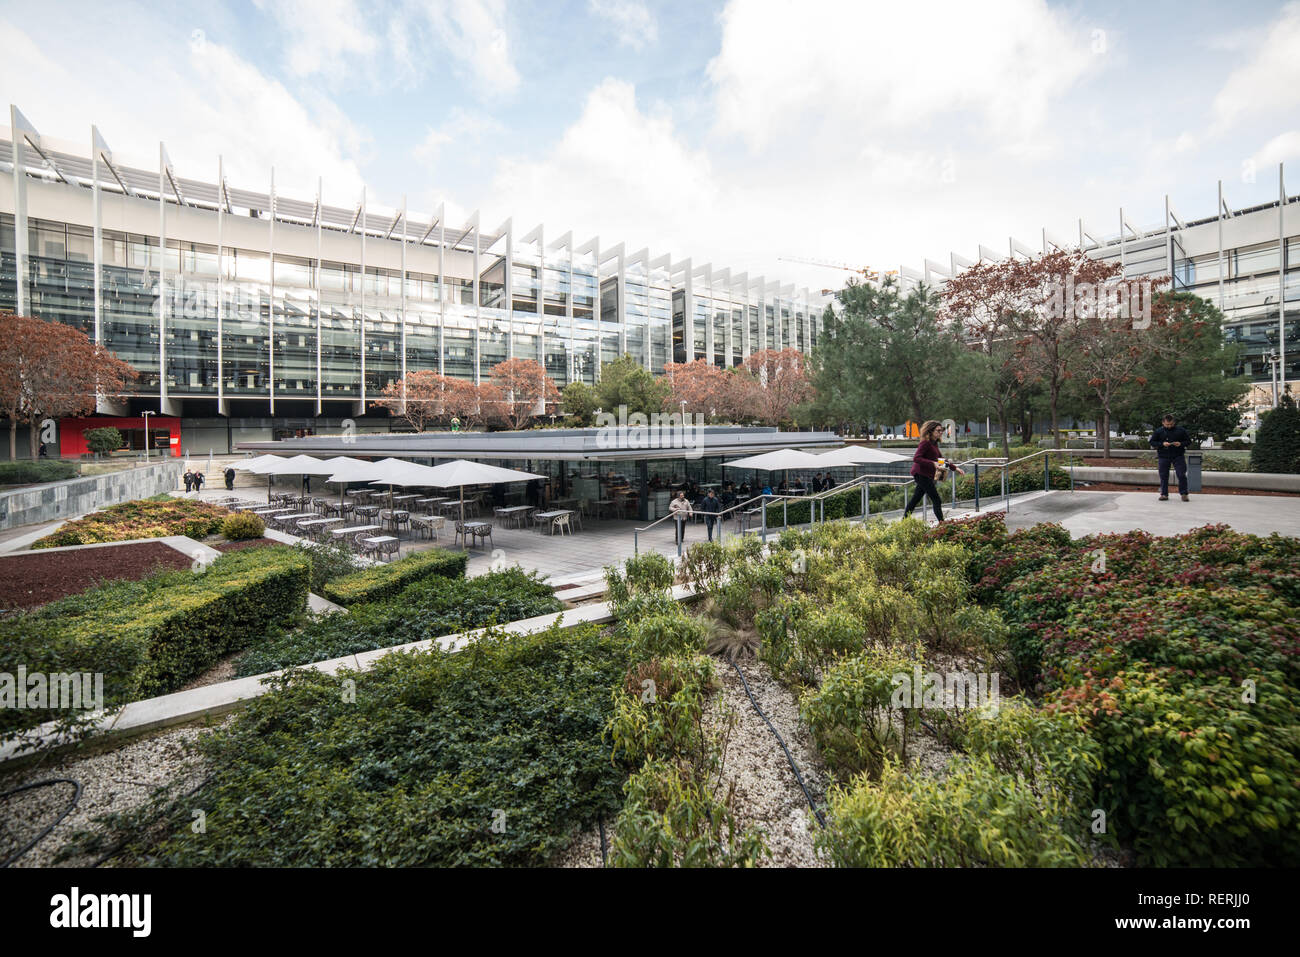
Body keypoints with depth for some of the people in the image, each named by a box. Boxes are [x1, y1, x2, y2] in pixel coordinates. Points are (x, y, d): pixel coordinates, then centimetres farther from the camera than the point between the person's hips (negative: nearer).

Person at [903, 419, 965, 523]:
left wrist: (955, 468, 21)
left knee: (915, 499, 11)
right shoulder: (926, 443, -13)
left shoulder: (934, 444, 16)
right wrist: (933, 463, -28)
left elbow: (941, 459, 25)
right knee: (937, 501, -8)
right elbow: (916, 458, -22)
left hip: (927, 475, 10)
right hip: (922, 474, -9)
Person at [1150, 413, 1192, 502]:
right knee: (1163, 476, 4)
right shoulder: (1158, 431, 2)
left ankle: (1183, 494, 6)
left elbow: (1189, 441, 8)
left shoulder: (1181, 430, 3)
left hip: (1178, 456, 0)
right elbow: (1151, 442, 3)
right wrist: (1162, 444, -14)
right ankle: (1164, 494, 12)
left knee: (1182, 475, -5)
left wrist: (1181, 444, -13)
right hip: (1163, 457, 0)